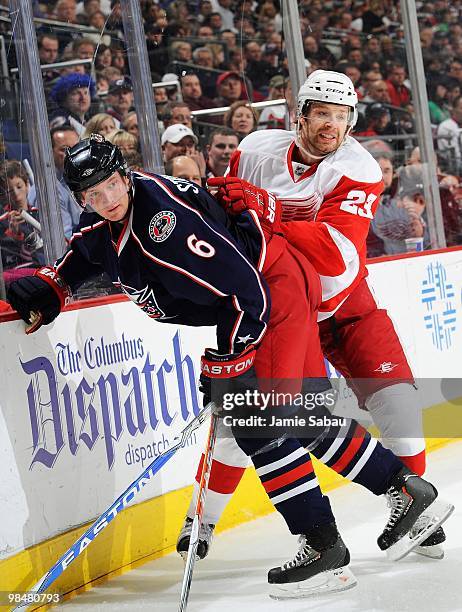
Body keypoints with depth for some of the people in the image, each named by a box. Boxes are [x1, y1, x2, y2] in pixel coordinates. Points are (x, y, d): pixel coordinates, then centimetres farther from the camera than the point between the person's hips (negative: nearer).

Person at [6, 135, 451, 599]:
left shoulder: (164, 217, -29)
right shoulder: (102, 222, -1)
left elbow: (244, 289, -27)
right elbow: (79, 256, 25)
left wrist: (224, 365, -21)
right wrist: (48, 288, 7)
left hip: (274, 286, -10)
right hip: (242, 301, 10)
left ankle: (324, 546, -13)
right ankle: (408, 489, 23)